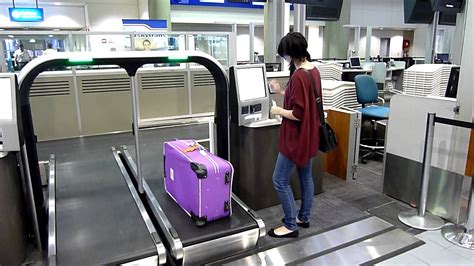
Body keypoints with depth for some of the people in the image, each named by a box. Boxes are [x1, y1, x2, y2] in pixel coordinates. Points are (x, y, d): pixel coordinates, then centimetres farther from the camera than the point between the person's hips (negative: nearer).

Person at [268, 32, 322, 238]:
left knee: (280, 180, 1)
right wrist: (282, 92, 12)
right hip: (309, 135, 10)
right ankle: (303, 217, 33)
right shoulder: (314, 71, 6)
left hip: (296, 137, -10)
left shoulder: (298, 76, -24)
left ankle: (290, 226, 11)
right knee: (306, 177, 19)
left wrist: (278, 111, -10)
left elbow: (297, 114, -26)